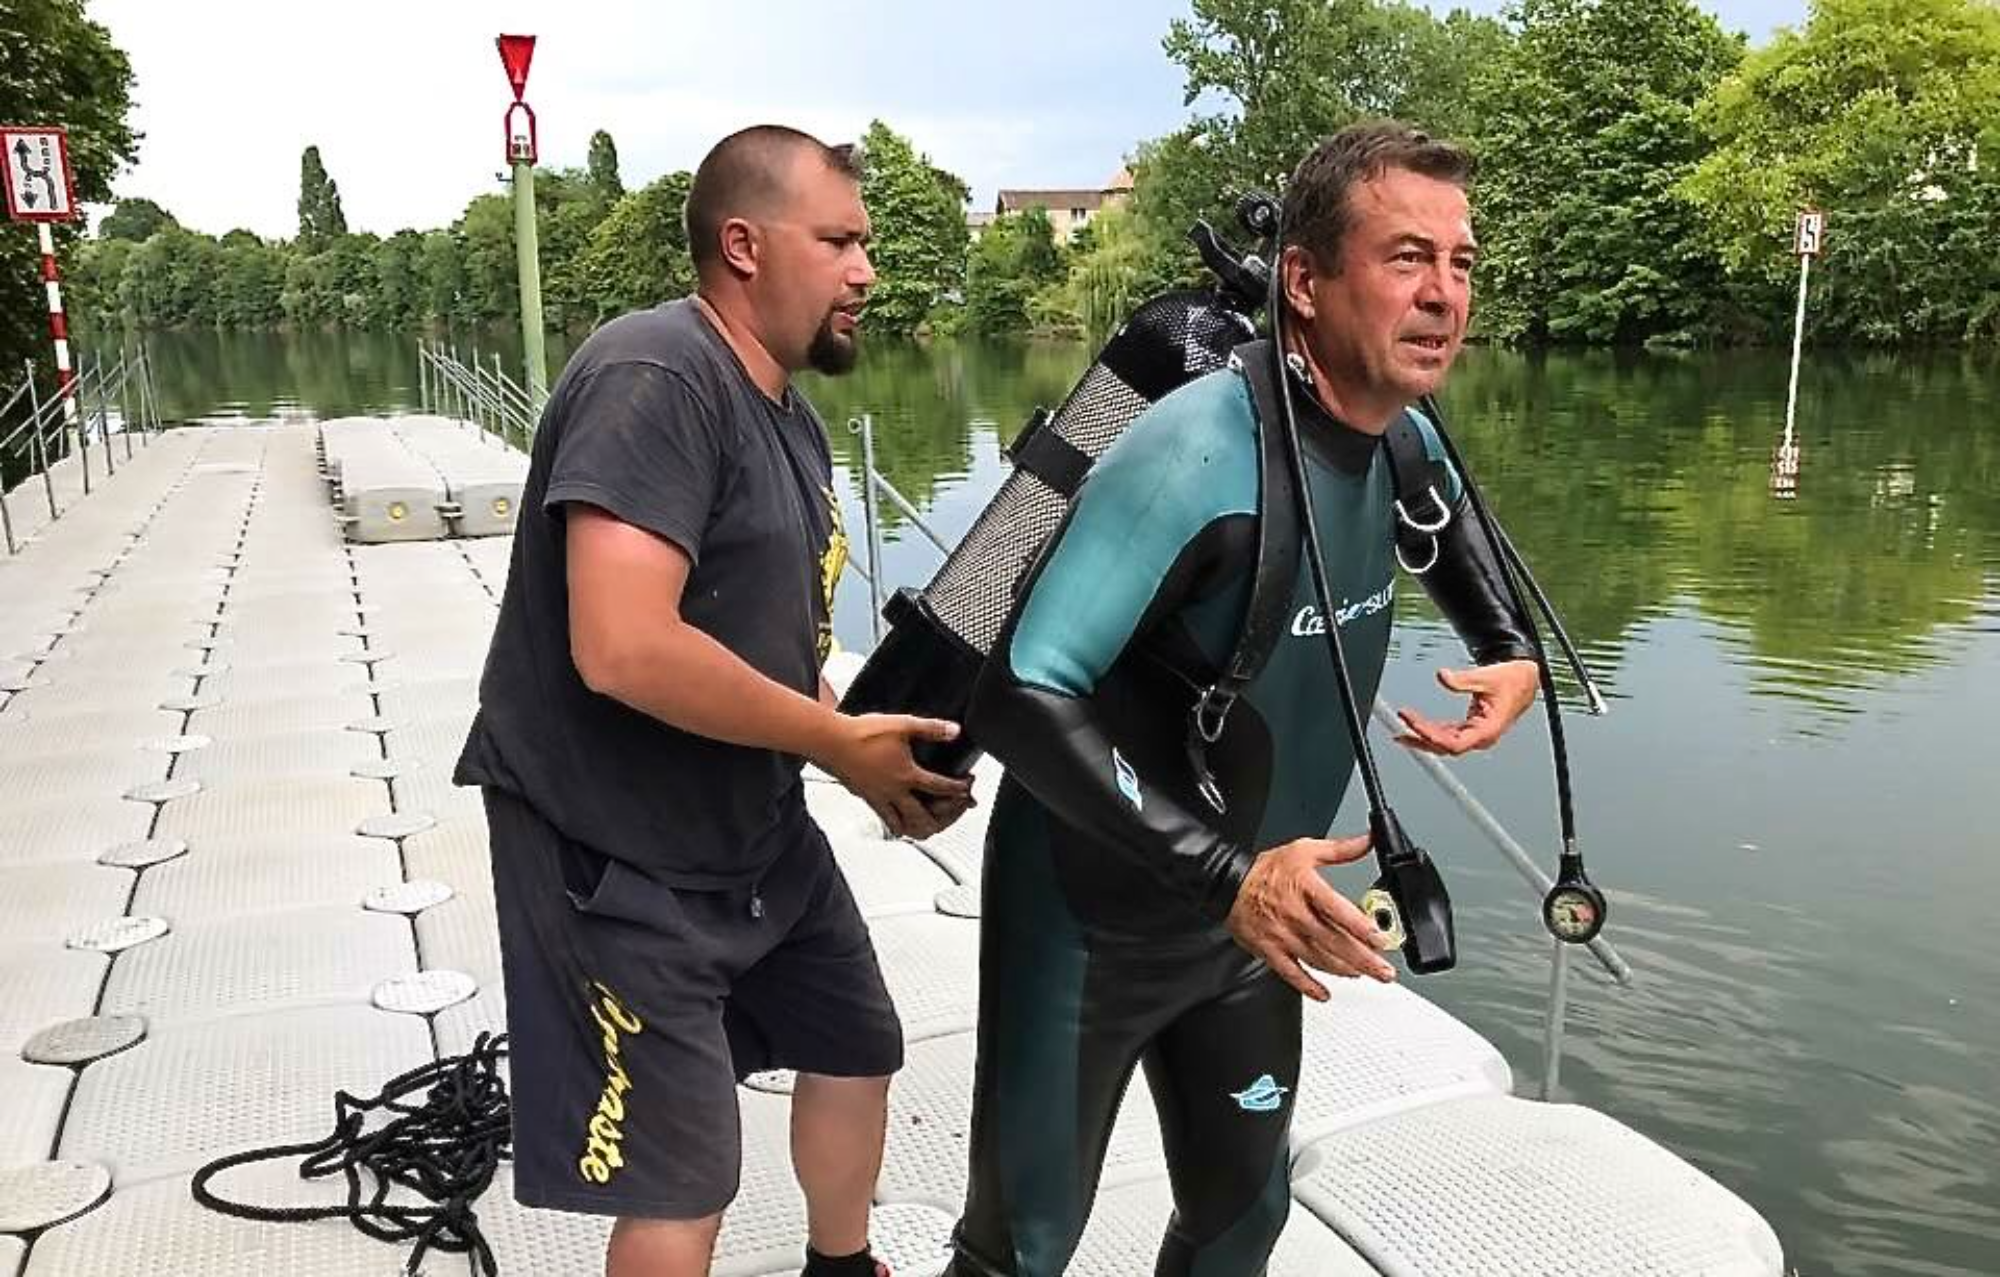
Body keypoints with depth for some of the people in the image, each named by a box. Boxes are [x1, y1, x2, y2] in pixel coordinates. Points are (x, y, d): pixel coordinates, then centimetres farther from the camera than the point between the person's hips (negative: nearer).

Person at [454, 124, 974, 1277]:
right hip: (618, 858, -9)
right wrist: (843, 742, -20)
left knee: (858, 1049, 22)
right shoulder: (653, 377, -22)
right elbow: (625, 650, -33)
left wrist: (876, 757, -4)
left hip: (759, 832, 10)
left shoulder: (793, 419, 7)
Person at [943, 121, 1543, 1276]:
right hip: (1091, 923, -7)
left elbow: (1445, 522, 22)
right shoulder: (1198, 456, -29)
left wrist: (1513, 652, 4)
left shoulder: (1406, 442, -4)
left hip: (1251, 919, 7)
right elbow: (1020, 695, -33)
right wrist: (1225, 873, -37)